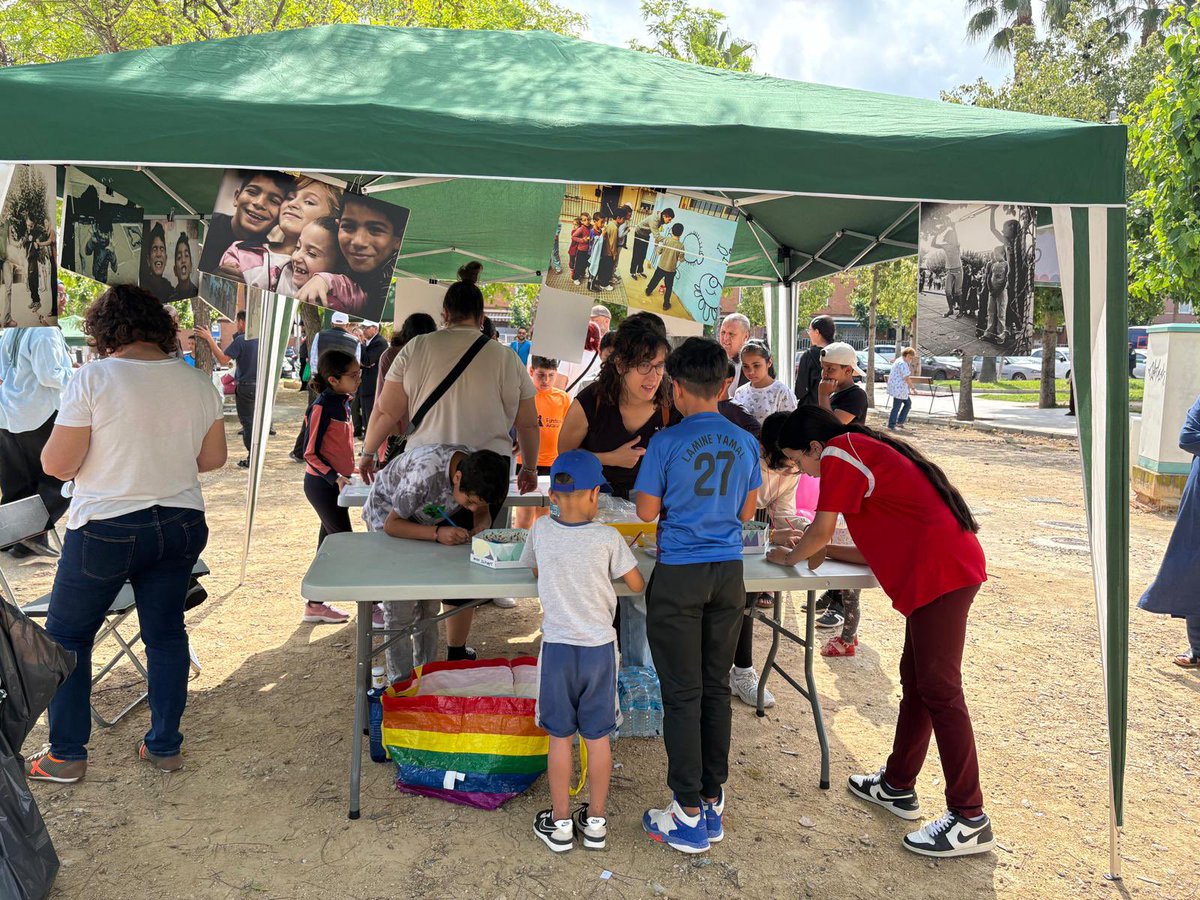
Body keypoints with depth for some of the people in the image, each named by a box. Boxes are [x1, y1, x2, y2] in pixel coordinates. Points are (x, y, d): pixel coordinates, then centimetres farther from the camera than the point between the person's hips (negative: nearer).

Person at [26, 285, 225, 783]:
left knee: (67, 636, 13)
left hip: (106, 530, -4)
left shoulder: (92, 379, -13)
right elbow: (213, 458, 7)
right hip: (181, 527, 5)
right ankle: (165, 746, 24)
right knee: (165, 633, 14)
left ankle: (66, 755, 21)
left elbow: (57, 464, -13)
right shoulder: (198, 382, 1)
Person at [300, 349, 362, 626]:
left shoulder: (343, 402, 9)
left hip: (336, 482, 9)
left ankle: (315, 605, 22)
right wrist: (335, 477, -24)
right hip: (321, 483, -9)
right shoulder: (322, 407, -16)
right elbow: (310, 453, -16)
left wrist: (345, 474, 12)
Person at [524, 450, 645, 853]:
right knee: (598, 736, 13)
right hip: (599, 647, 0)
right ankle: (596, 821, 24)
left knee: (560, 736, 12)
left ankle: (560, 822, 22)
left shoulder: (541, 530, -7)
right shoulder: (607, 537, -12)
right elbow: (637, 585, -4)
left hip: (557, 647, 1)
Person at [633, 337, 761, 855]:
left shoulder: (667, 443, -12)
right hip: (728, 575, 5)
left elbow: (647, 512, -5)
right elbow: (747, 512, 10)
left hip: (680, 577, -5)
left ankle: (689, 816, 11)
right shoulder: (745, 443, 2)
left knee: (682, 695, 3)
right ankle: (713, 803, 24)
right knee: (717, 688, 14)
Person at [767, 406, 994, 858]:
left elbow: (820, 532, -4)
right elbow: (886, 546, 21)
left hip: (941, 571, -10)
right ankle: (898, 786, 28)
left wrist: (789, 557, 14)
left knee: (939, 689, -5)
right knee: (915, 677, 16)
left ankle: (970, 820, 2)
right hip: (949, 565, 10)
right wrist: (824, 551, 20)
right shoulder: (864, 454, 23)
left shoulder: (839, 452, -6)